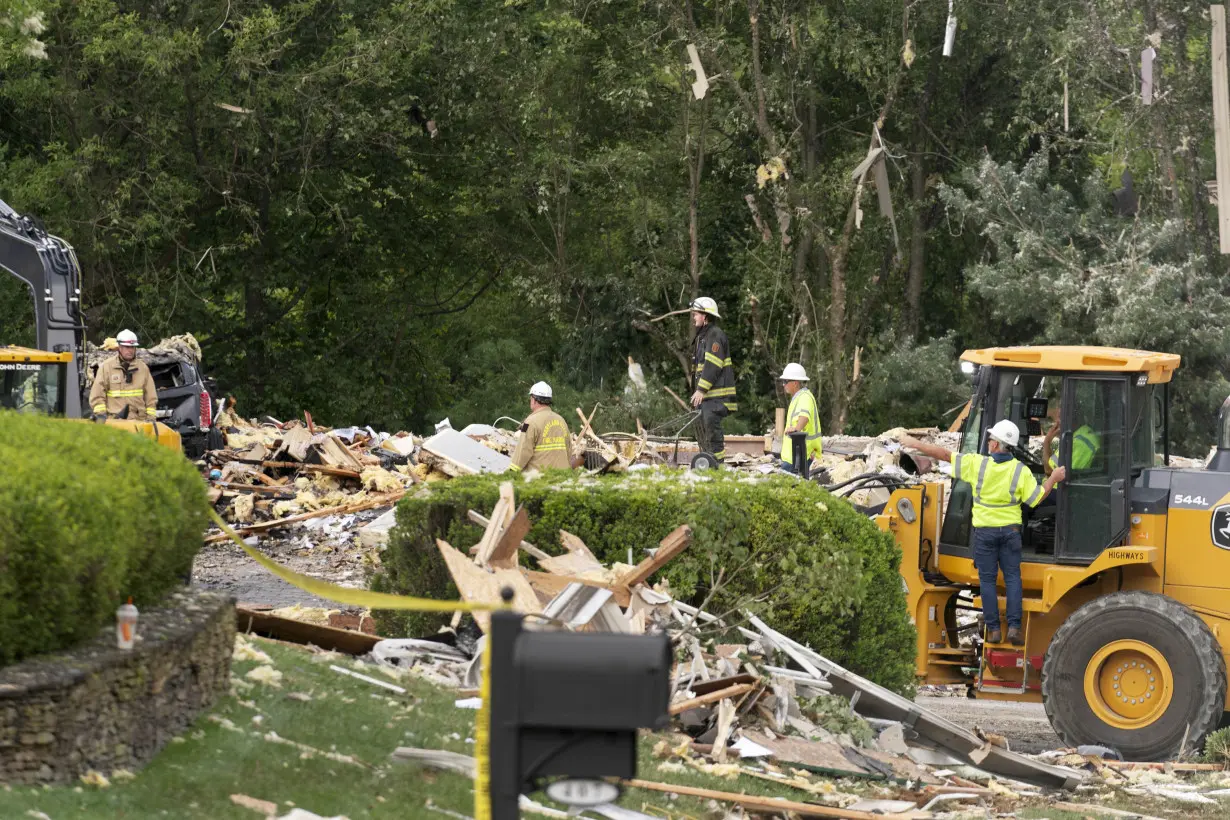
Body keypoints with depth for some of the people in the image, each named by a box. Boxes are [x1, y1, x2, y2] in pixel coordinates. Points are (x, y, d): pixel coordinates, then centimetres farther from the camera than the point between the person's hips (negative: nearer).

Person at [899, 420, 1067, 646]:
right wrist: (1053, 479, 4)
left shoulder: (976, 464, -9)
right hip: (1010, 529, 1)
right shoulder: (1020, 471, -7)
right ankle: (1014, 627, -3)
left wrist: (916, 445, 7)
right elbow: (1037, 498, -8)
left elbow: (945, 454, -3)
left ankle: (993, 629, 5)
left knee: (987, 579, 6)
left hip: (984, 529, -1)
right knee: (1012, 577, 6)